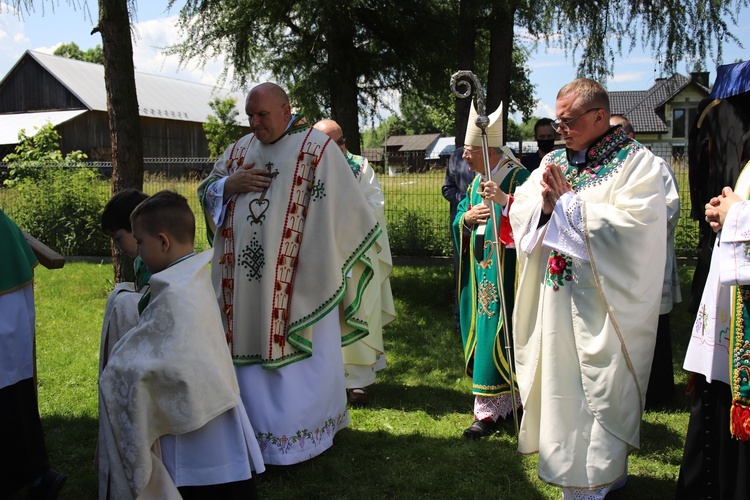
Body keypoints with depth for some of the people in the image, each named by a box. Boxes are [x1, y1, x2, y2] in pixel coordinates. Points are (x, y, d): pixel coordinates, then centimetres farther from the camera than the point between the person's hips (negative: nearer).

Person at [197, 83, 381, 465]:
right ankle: (257, 424, 26)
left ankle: (299, 432, 19)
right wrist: (230, 184, -5)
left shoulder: (317, 148, -4)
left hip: (298, 281, -5)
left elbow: (345, 208, -6)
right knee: (250, 351, 11)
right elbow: (206, 192, 16)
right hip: (246, 280, 5)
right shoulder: (240, 149, 13)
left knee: (297, 352, 4)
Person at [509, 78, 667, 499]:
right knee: (561, 388, 13)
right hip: (556, 302, 6)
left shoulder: (637, 164, -7)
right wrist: (543, 204, -13)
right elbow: (518, 213, 9)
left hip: (605, 305, -6)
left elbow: (630, 226, -21)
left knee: (601, 395, 2)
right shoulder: (554, 162, 11)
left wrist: (568, 201, -15)